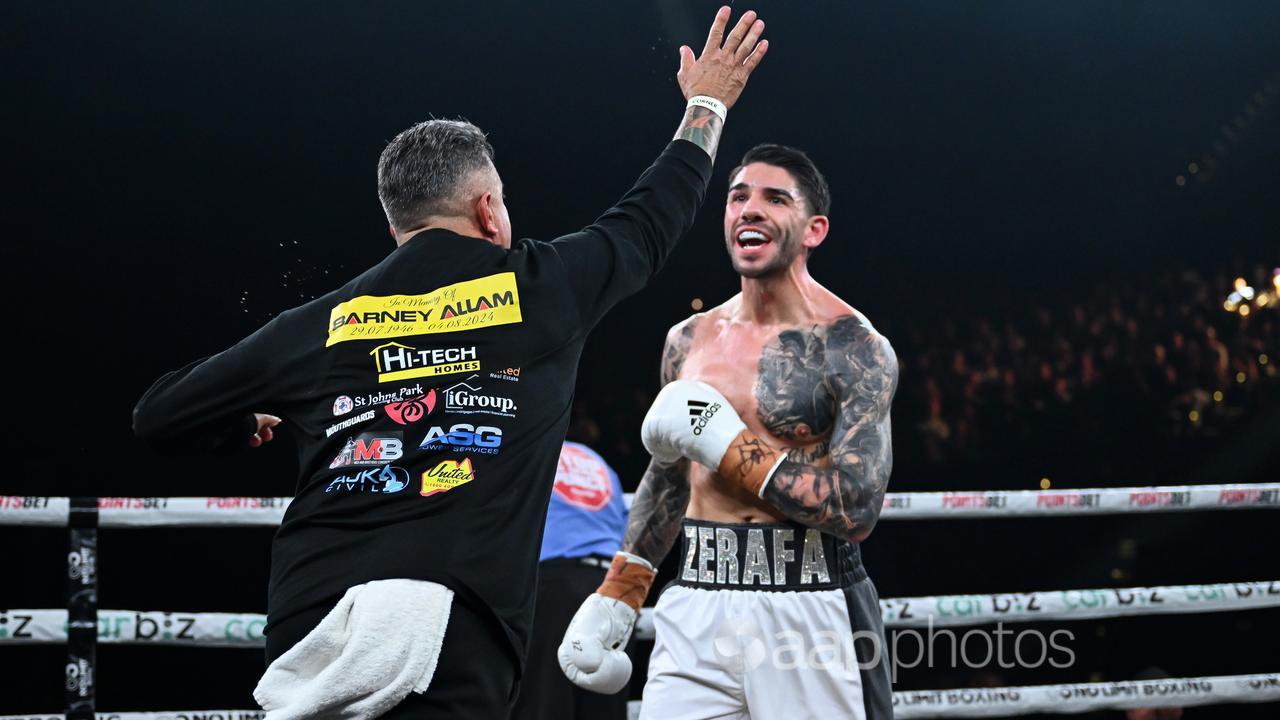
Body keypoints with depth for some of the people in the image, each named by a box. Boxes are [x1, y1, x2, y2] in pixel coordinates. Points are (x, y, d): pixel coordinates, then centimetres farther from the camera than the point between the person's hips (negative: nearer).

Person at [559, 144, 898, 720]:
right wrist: (616, 598, 21)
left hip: (809, 614, -5)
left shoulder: (853, 347, -8)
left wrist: (726, 444, -14)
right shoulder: (689, 341, 10)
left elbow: (856, 510, -16)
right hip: (696, 609, 5)